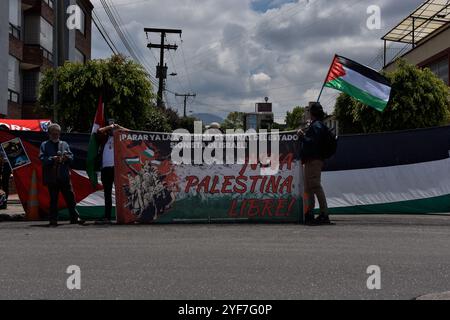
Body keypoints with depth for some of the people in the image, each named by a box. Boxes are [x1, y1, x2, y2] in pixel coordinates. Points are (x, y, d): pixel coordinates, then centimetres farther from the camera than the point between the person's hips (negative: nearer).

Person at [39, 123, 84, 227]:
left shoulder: (64, 144, 14)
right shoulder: (45, 145, 7)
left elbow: (71, 156, 9)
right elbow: (42, 159, -4)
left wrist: (66, 157, -12)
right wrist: (52, 159, -18)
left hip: (64, 176, 2)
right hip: (51, 177, -2)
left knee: (70, 197, 3)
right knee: (53, 199, 4)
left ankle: (74, 218, 10)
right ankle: (53, 220, 10)